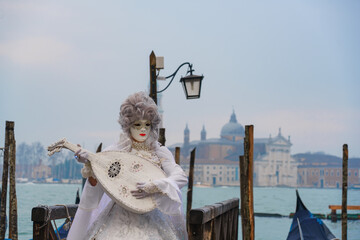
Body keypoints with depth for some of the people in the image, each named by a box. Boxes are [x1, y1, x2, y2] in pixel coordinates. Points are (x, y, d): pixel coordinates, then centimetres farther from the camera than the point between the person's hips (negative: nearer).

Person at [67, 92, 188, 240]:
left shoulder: (160, 152, 4)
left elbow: (181, 177, -7)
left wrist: (154, 187, -19)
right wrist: (89, 166, -22)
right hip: (121, 215, -1)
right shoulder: (115, 151, 1)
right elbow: (96, 184, -3)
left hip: (150, 214, 1)